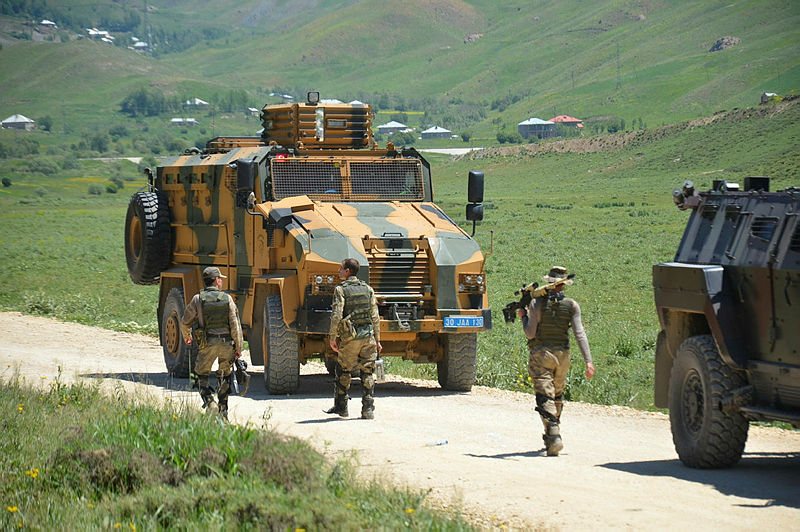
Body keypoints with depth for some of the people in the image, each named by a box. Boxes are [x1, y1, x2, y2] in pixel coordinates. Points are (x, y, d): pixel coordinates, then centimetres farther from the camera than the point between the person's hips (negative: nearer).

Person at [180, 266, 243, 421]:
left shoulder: (198, 299, -2)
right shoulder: (227, 299, -1)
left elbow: (185, 322, 6)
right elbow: (235, 325, -3)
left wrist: (186, 337, 27)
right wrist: (238, 347, 4)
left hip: (207, 344, -1)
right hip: (227, 343, 1)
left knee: (201, 375, 12)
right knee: (224, 377, 16)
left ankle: (209, 402, -11)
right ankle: (223, 410, 16)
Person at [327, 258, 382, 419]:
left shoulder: (340, 289, -5)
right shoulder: (368, 289, 8)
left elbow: (337, 315, -13)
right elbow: (375, 317, 8)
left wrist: (333, 337, -6)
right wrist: (377, 339, 12)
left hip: (349, 339, -3)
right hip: (368, 336, 3)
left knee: (342, 372, 13)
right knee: (367, 373, 5)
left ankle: (341, 406, 18)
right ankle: (368, 409, 0)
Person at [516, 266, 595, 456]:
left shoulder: (537, 303, -6)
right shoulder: (572, 305, -1)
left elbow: (530, 333, -7)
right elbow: (580, 334, -7)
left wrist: (523, 317, 11)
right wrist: (588, 361, -9)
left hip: (541, 355, -3)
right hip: (562, 355, 3)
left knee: (545, 397, -8)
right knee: (557, 396, 20)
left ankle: (553, 435, -24)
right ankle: (552, 434, 31)